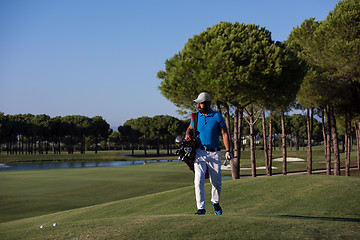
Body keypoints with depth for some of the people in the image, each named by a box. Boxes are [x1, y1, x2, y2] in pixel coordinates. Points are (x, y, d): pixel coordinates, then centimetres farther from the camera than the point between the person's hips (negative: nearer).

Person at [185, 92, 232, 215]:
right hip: (200, 153, 1)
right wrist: (188, 135, -2)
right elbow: (190, 128, 22)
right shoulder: (196, 117, 5)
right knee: (199, 181, -13)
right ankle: (201, 208, -9)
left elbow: (224, 133, -3)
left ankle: (216, 202, 34)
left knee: (216, 182, 7)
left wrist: (228, 151, -12)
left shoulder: (217, 116, -3)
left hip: (214, 154, -1)